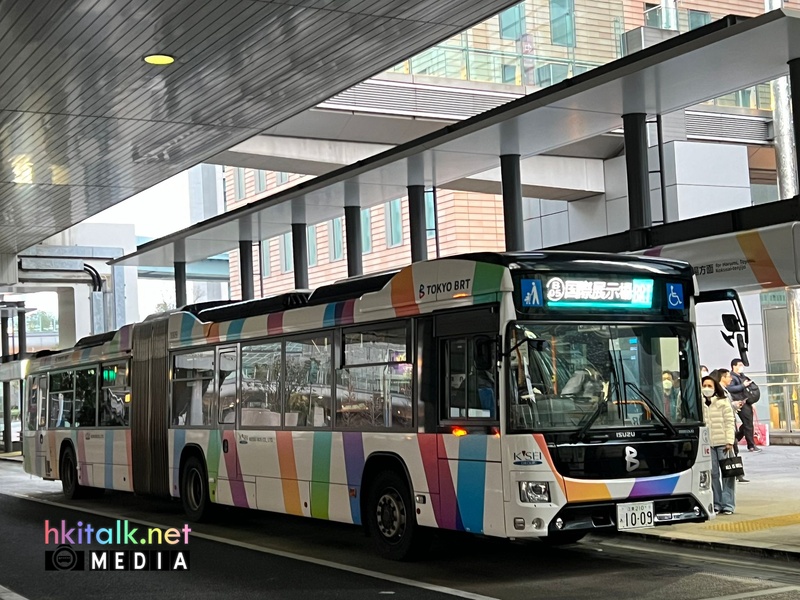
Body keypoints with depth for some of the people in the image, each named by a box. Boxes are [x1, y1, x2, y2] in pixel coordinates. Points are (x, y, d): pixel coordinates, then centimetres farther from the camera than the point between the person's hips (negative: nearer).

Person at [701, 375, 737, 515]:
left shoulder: (723, 402, 3)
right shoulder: (700, 404, 10)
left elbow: (729, 422, 0)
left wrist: (730, 442, -8)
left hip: (723, 443, -2)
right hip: (707, 444, 2)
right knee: (713, 473, 3)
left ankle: (728, 504, 3)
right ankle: (716, 504, 9)